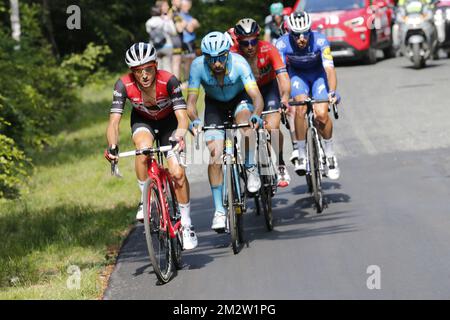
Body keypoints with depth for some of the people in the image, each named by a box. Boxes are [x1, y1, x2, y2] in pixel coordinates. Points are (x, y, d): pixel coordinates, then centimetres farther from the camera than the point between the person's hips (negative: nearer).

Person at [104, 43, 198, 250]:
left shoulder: (168, 81, -34)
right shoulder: (124, 85, -30)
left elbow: (182, 117, -37)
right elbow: (114, 121, -32)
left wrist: (179, 136, -58)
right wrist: (112, 147, -50)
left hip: (168, 121, -1)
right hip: (142, 120, 1)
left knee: (177, 173, -15)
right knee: (144, 150, -34)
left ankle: (186, 225, 2)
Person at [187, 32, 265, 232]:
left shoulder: (238, 63, -33)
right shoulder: (198, 66, -29)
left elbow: (257, 97, -38)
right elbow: (191, 102, -27)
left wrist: (256, 115, -59)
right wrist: (195, 121, -48)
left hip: (240, 98, -1)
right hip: (214, 104, 1)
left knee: (244, 116, -37)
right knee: (214, 155, -13)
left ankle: (251, 169, -16)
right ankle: (219, 210, -4)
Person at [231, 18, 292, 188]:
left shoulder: (268, 49, -29)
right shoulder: (232, 54, -28)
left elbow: (282, 75, -37)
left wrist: (285, 98, -54)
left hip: (268, 87, -1)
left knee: (272, 128, -20)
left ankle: (280, 166, 2)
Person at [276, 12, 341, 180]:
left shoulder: (320, 40, -31)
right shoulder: (282, 44, -29)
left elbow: (329, 68, -38)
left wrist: (332, 92, -54)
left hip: (318, 74, 0)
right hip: (297, 74, 0)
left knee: (321, 114, -19)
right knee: (301, 107, -27)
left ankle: (330, 153, 5)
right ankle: (300, 153, -14)